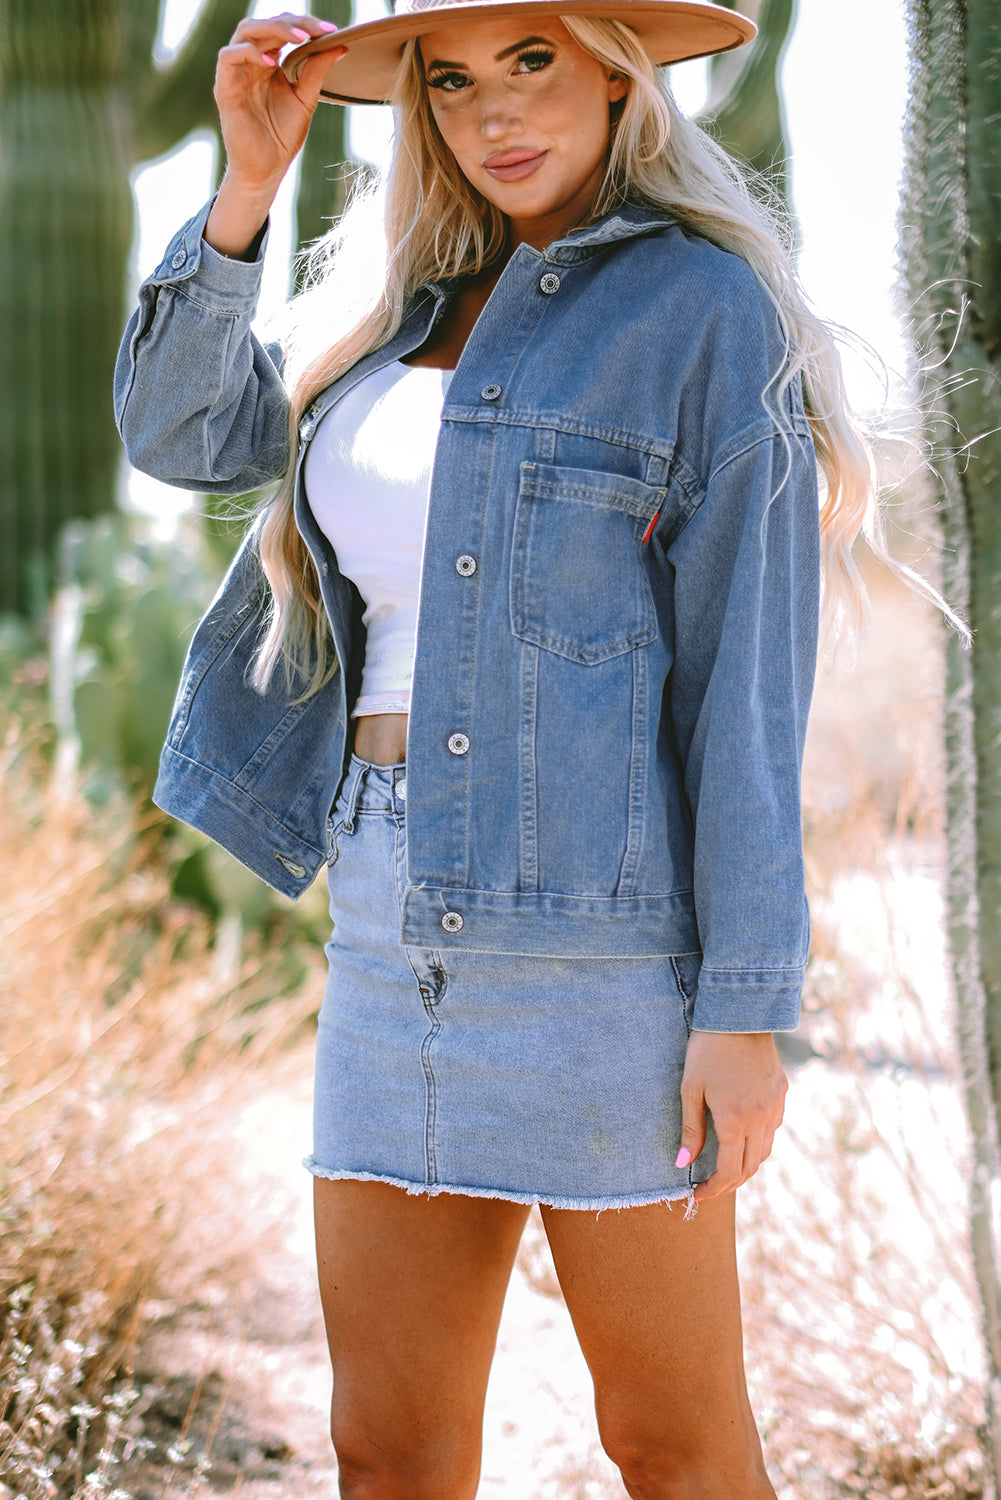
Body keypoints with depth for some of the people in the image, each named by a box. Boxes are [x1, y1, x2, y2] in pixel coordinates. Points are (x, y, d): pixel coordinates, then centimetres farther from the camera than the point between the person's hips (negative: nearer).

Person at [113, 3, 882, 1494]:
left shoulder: (702, 308, -7)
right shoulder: (408, 293, 14)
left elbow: (749, 670, -10)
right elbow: (182, 430, 12)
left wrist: (745, 1007, -14)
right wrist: (251, 177, 0)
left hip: (601, 912, -6)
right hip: (401, 919, 6)